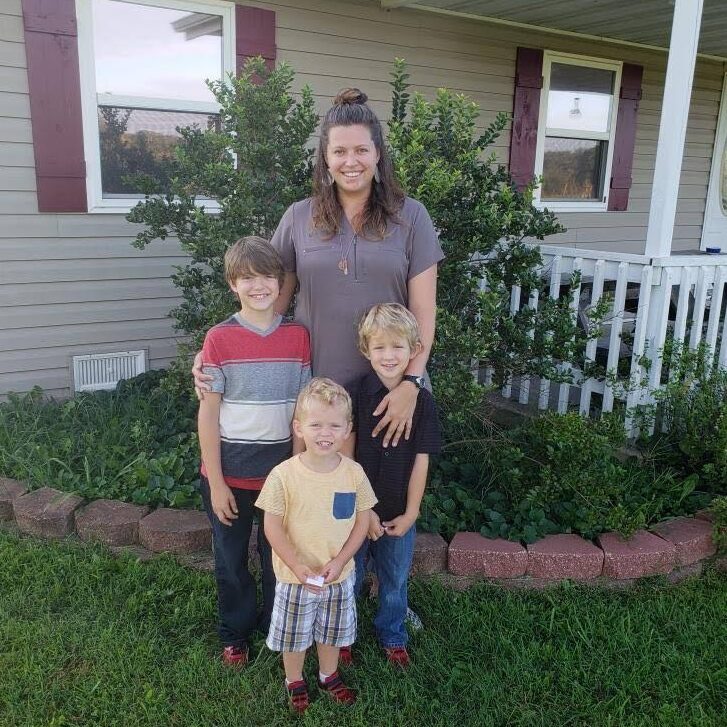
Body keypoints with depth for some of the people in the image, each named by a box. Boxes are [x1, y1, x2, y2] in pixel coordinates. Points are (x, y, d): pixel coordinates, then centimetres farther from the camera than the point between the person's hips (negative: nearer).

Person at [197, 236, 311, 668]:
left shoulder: (298, 336, -3)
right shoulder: (219, 339, -9)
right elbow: (208, 412, -7)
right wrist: (216, 482, -8)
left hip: (282, 468, 2)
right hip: (231, 471, -1)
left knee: (280, 555, 16)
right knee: (232, 560, 15)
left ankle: (276, 628, 40)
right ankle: (235, 635, 37)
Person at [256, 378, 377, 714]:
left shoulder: (354, 473, -13)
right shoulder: (283, 475, -21)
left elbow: (362, 520, -4)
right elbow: (272, 526, -14)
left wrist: (340, 561, -14)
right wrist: (299, 567, -20)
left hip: (339, 575, 2)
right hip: (295, 577, -2)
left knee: (332, 631, 24)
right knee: (294, 634, 19)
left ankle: (329, 675, 49)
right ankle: (294, 681, 45)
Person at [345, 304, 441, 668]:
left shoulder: (422, 400, -8)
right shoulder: (355, 394, -14)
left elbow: (421, 461, -5)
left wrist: (410, 513, -4)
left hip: (399, 512, 2)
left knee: (395, 580, 19)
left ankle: (392, 636, 43)